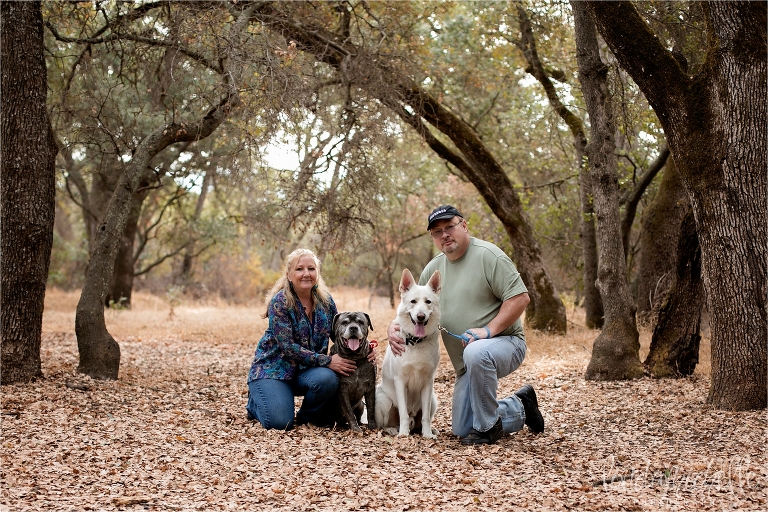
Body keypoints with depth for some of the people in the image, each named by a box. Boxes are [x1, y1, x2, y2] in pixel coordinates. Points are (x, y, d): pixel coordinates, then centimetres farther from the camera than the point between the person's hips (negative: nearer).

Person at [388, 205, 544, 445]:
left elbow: (520, 297, -18)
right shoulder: (433, 268, 8)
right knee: (462, 430, 7)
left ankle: (488, 427, -21)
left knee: (476, 352, -42)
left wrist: (488, 330, -26)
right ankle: (520, 407, 29)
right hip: (469, 363, 7)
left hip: (505, 343, -7)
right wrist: (394, 325, -5)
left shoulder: (487, 255, -13)